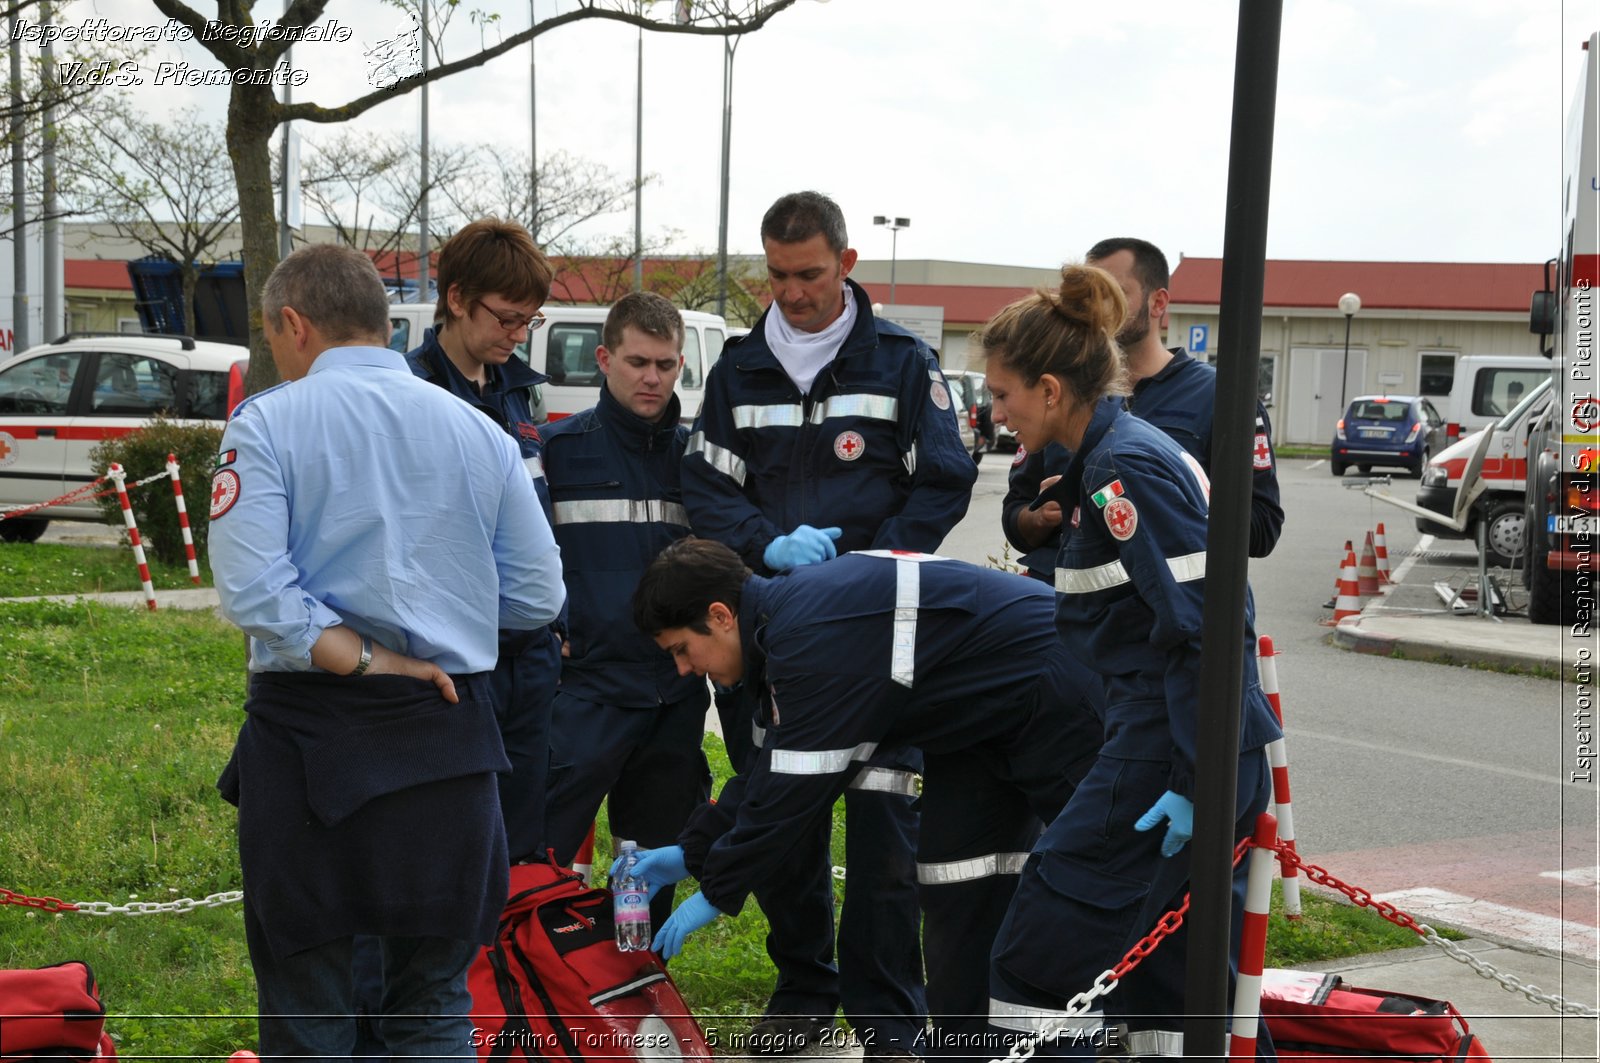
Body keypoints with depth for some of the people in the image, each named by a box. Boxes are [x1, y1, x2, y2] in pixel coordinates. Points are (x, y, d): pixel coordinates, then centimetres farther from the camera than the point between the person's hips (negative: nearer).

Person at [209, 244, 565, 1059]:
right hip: (446, 744, 3)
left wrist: (361, 658, -10)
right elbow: (537, 596, 5)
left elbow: (251, 590, -17)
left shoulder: (267, 424, -5)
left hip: (307, 737, -3)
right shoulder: (479, 432, 5)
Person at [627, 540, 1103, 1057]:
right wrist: (692, 853, 9)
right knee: (951, 866, 10)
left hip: (1060, 698, -10)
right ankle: (961, 1039, 18)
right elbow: (773, 767, 11)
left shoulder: (813, 638, -27)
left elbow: (793, 788, -23)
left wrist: (717, 892, -11)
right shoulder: (799, 604, 5)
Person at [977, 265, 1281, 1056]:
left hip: (1167, 748, -10)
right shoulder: (1126, 452, 14)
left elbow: (1204, 627, -21)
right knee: (1169, 982, 15)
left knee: (1044, 942, -3)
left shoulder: (1125, 471, -15)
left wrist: (1193, 782, -22)